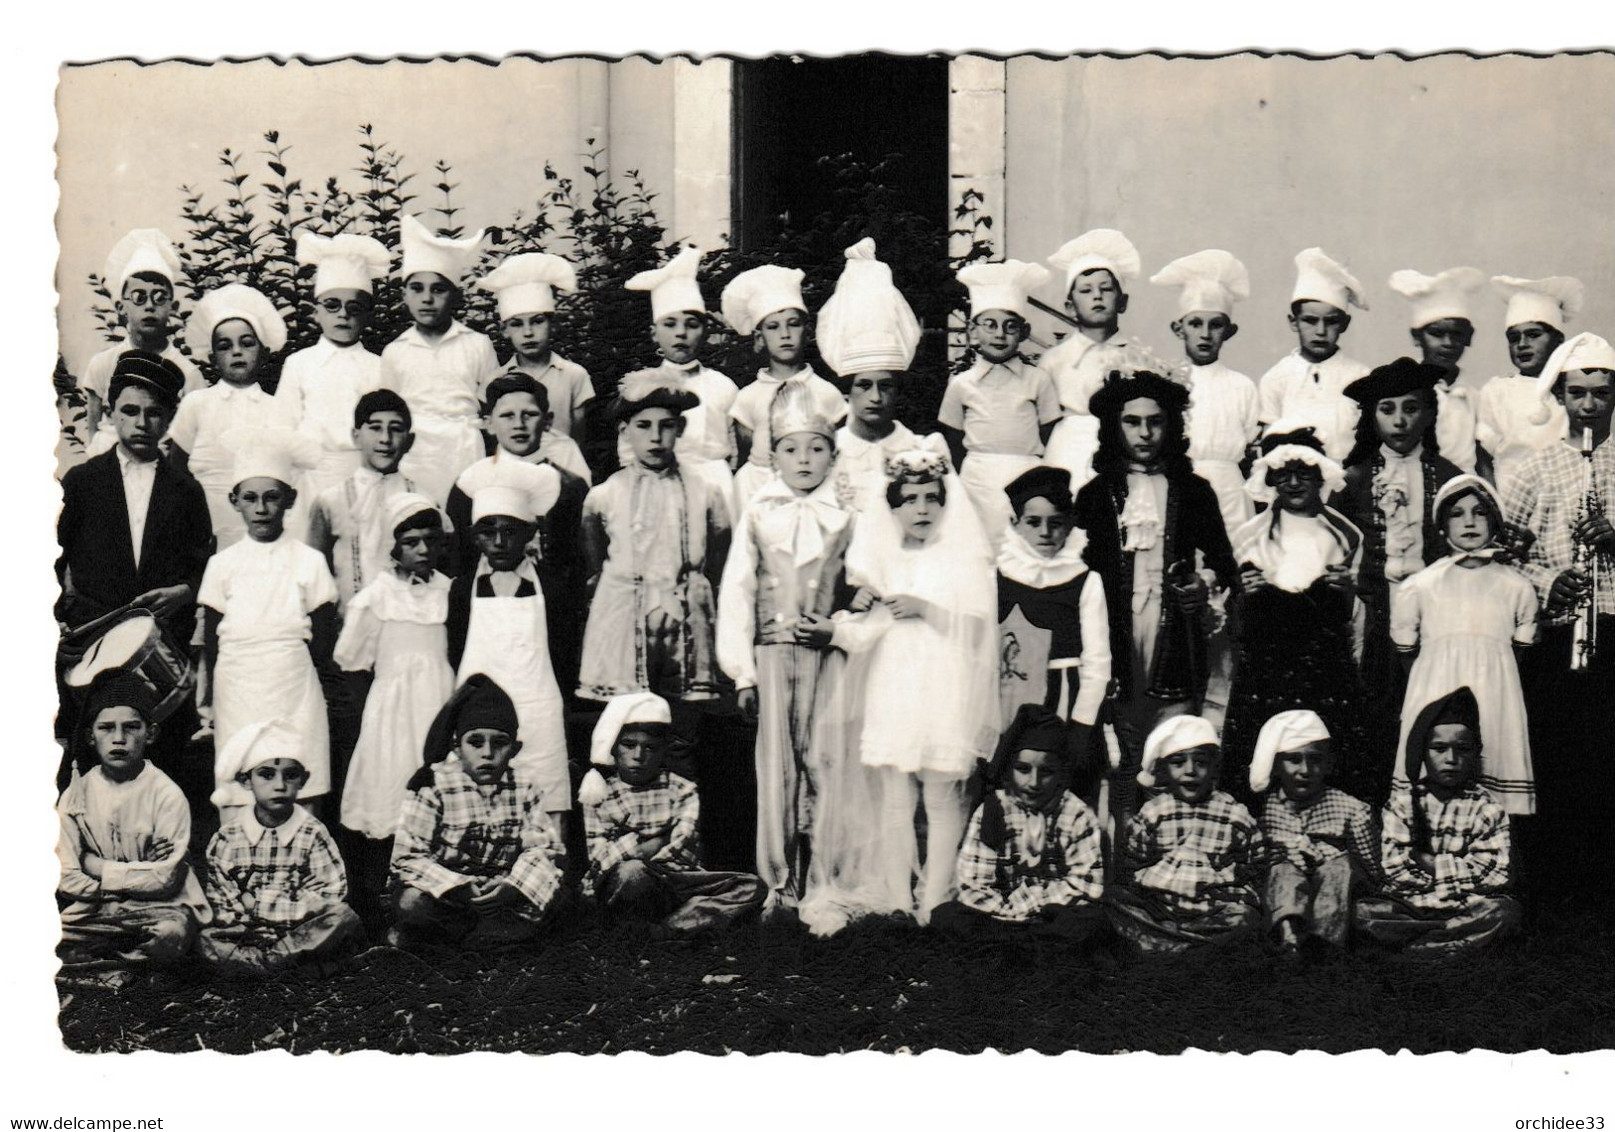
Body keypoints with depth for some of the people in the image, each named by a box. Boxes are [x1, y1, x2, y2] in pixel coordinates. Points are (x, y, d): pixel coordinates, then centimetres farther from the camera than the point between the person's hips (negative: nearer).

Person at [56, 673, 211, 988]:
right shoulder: (76, 794, 2)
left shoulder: (167, 794, -8)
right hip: (96, 908, 3)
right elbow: (65, 878, -3)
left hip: (159, 905, -2)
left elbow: (165, 878, -12)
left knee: (171, 934, -35)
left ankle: (88, 960, -12)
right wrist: (136, 874, -13)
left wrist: (100, 868, -8)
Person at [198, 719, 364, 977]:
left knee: (344, 918, -26)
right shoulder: (226, 840, 3)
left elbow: (330, 897, -7)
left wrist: (256, 905, -12)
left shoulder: (313, 834, 1)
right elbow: (221, 909, 1)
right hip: (247, 935, 1)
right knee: (207, 942, -29)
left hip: (302, 929, 0)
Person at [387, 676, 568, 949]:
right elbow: (408, 856, -15)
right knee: (412, 902, -35)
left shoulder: (525, 787, 1)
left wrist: (515, 886, -24)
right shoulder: (432, 785, -11)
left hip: (498, 893, 4)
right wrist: (457, 888, -30)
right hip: (443, 893, -4)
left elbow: (544, 848, -3)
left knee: (553, 897, -20)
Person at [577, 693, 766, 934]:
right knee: (631, 872, -40)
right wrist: (658, 843, -7)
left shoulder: (682, 791, 12)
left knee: (753, 888, -18)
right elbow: (600, 858, -4)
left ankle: (671, 926, -32)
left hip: (674, 882, 3)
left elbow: (684, 851, -2)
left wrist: (633, 849, -11)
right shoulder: (598, 796, 8)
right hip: (617, 888, -3)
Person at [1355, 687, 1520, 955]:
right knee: (1361, 911, -26)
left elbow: (1494, 875, -6)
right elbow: (1395, 872, -6)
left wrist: (1431, 862, -7)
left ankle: (1414, 945, -27)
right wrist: (1458, 869, -10)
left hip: (1466, 907, 0)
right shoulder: (1403, 802, 3)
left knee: (1504, 910, -28)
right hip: (1409, 905, 0)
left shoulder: (1487, 809, 4)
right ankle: (1464, 938, -28)